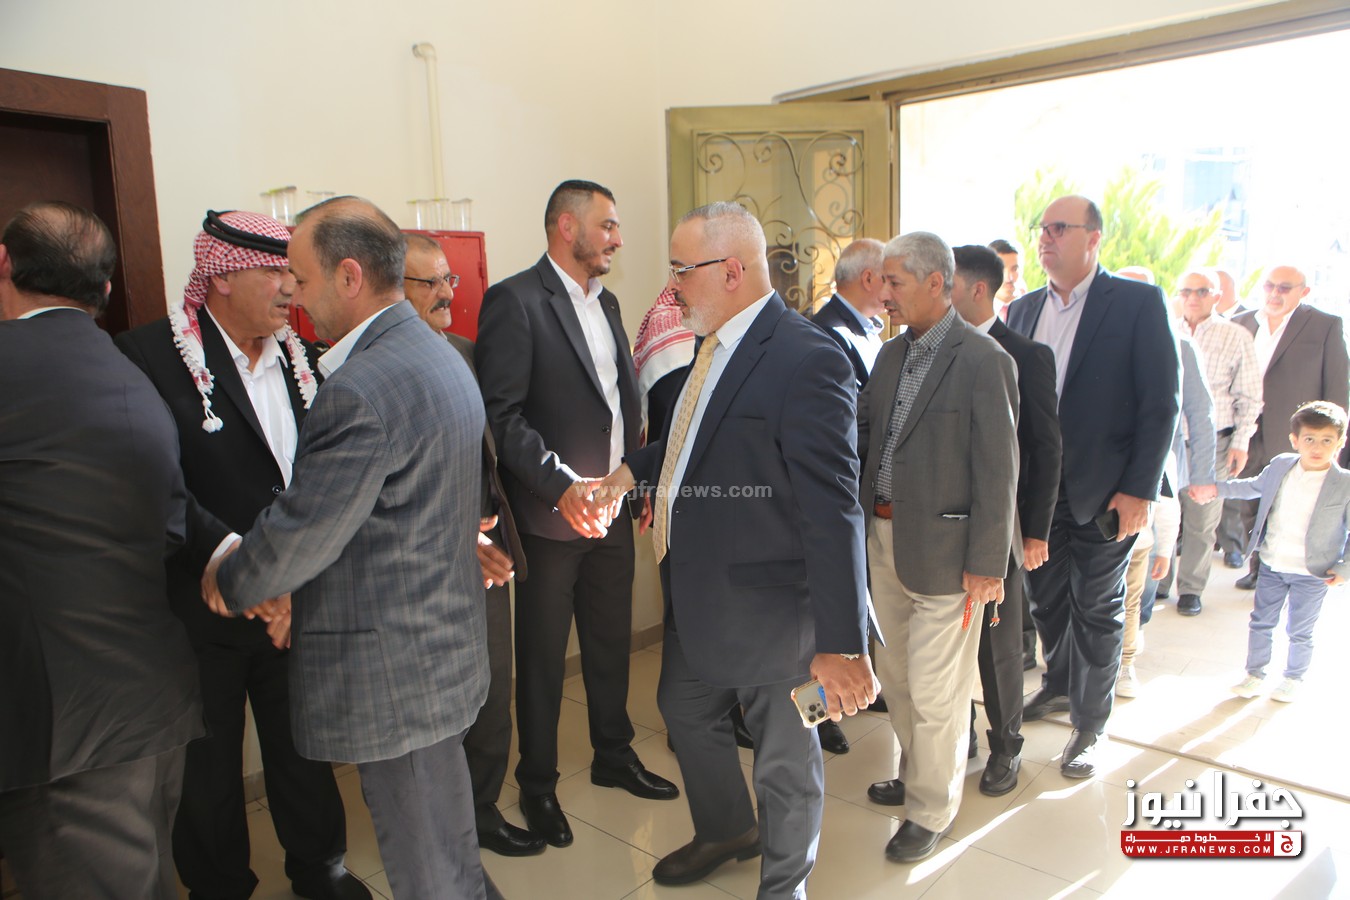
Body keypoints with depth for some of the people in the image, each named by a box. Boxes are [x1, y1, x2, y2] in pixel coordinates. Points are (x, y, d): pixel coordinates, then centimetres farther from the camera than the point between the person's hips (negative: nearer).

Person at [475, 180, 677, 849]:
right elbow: (503, 416, -19)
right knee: (542, 657, 8)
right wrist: (562, 485, -25)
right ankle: (537, 785, 27)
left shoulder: (605, 303, 13)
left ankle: (614, 756, 39)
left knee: (611, 643, 20)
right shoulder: (515, 301, -12)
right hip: (551, 516, -7)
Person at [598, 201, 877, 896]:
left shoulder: (806, 360, -24)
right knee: (684, 709, 28)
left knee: (785, 758, 13)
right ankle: (726, 831, 55)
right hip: (698, 594, 10)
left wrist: (840, 644, -29)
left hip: (768, 609, -9)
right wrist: (636, 468, 8)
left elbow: (831, 510, -28)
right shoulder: (715, 345, 5)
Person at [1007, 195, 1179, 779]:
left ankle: (1089, 724, 23)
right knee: (1046, 598, 17)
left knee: (1096, 609, 7)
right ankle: (1059, 686, 41)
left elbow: (1162, 402, -10)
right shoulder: (1023, 310, 8)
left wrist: (1139, 489, -14)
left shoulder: (1138, 302, -7)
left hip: (1103, 490, -5)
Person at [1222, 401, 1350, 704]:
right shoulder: (1280, 466, -3)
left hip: (1312, 574, -3)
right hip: (1272, 567, 4)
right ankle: (1254, 675, 30)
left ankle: (1293, 679, 33)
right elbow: (1255, 487, 18)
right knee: (1260, 623, 14)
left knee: (1299, 632, 11)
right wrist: (1216, 488, 16)